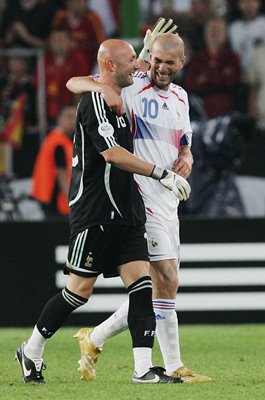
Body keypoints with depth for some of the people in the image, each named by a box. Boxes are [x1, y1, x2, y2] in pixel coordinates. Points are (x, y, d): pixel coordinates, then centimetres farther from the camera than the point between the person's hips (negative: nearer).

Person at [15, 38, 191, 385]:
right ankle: (32, 351, 16)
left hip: (125, 212, 9)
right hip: (95, 213, -9)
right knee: (80, 290, -2)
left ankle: (143, 369, -9)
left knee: (141, 283, -4)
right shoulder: (94, 102, -14)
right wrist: (161, 174, -24)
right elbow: (112, 154, -23)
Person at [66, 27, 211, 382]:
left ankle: (95, 339, 21)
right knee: (166, 281, -13)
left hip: (168, 202, 8)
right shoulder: (130, 87, -6)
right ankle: (173, 366, -8)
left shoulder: (180, 97, 16)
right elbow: (73, 83, -10)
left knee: (162, 286, 9)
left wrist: (187, 159, 3)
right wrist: (103, 88, -30)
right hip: (141, 200, -8)